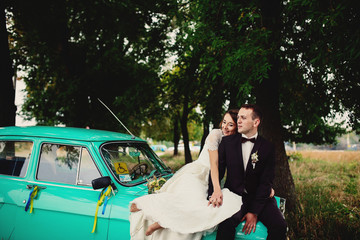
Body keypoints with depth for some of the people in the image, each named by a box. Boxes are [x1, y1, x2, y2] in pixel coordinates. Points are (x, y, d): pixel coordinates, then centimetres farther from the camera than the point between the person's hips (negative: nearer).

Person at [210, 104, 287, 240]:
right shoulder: (227, 142, 4)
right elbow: (217, 171, 2)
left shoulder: (267, 148, 0)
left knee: (279, 226, -24)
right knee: (227, 223, -32)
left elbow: (265, 182, -4)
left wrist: (254, 212, -13)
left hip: (259, 198, 1)